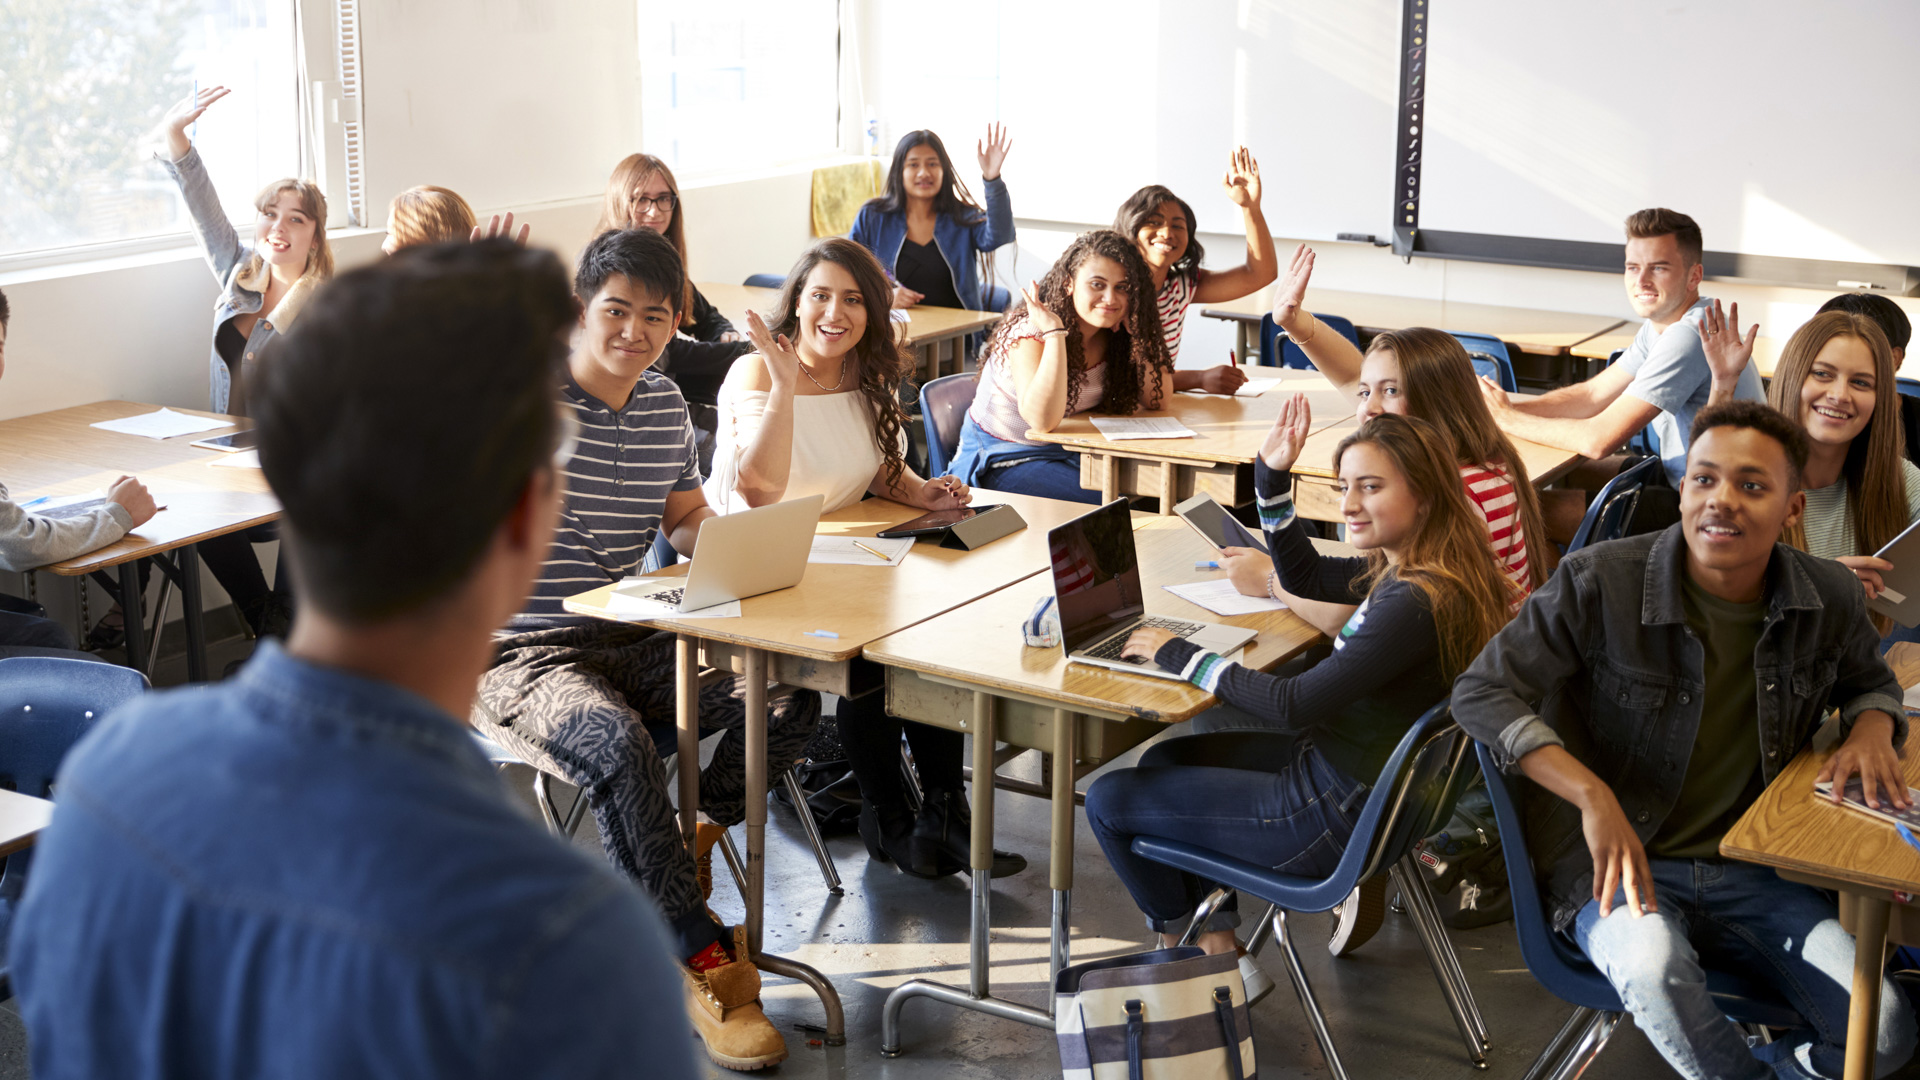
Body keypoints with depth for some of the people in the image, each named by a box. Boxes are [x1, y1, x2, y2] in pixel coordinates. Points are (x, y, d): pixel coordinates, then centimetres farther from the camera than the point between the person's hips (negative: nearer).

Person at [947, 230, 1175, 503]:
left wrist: (1139, 334, -14)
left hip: (1070, 454, 7)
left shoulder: (1111, 336, -2)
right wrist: (1054, 333, -35)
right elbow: (1043, 420, -35)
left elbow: (1157, 399, -4)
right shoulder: (1031, 332, -21)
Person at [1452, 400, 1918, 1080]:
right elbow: (1480, 694, -10)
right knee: (1655, 965, -37)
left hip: (1753, 871, 4)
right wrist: (1593, 796, -21)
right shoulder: (1599, 583, -12)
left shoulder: (1830, 599, 1)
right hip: (1616, 866, -4)